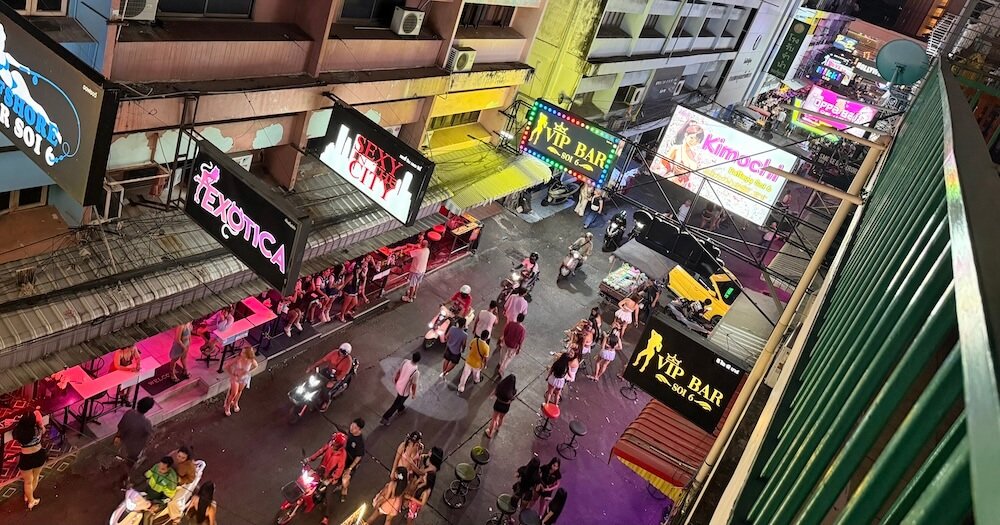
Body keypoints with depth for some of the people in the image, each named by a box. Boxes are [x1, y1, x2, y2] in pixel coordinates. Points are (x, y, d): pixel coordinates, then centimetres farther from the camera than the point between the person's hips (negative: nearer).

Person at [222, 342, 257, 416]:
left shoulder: (251, 361, -29)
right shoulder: (237, 359, -32)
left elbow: (255, 366, -4)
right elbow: (227, 366, -19)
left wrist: (247, 372, -9)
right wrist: (231, 375, -17)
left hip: (244, 378, 2)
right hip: (235, 377, -2)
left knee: (239, 391, 25)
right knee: (234, 393, 7)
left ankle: (235, 403, 54)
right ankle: (227, 406, 36)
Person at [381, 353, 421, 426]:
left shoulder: (405, 361, -21)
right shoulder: (416, 372, -36)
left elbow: (398, 371, -3)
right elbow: (414, 385, -21)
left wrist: (395, 379, 18)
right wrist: (414, 394, -2)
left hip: (398, 385, 6)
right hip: (405, 391, -6)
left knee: (400, 399, 36)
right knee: (396, 405, 16)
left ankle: (401, 408, 63)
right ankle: (385, 418, 26)